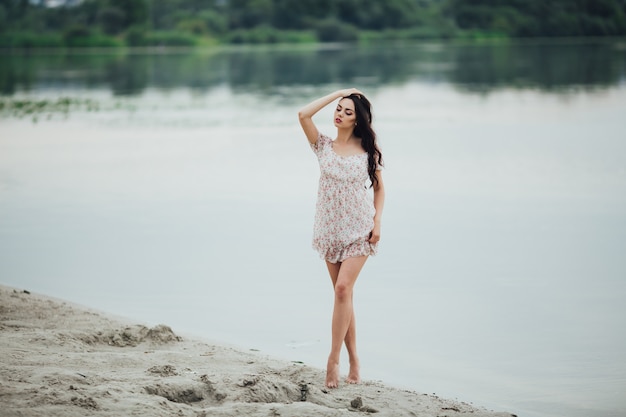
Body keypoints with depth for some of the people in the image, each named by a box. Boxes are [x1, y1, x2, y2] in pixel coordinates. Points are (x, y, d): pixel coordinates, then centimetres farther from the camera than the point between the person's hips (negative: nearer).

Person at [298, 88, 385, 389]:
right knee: (342, 293, 5)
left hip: (359, 228, -3)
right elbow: (303, 115, -11)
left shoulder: (368, 150, 0)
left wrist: (377, 221, -4)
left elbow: (379, 188, 8)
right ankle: (353, 361, 12)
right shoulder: (323, 146, 3)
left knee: (343, 288, -17)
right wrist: (338, 93, -6)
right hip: (330, 229, 3)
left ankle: (333, 360, -16)